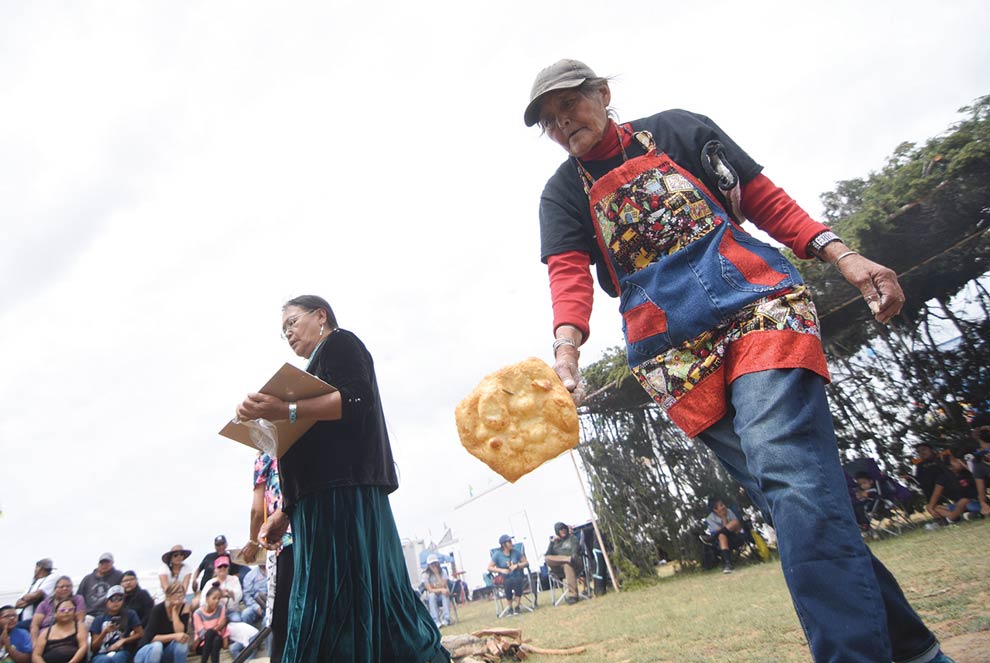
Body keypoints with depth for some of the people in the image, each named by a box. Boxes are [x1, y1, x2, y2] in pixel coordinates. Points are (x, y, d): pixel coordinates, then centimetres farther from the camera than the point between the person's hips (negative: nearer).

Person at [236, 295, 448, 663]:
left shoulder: (340, 343, 5)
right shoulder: (318, 370, 29)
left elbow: (358, 398, -15)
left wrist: (287, 412, -25)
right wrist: (285, 513, 17)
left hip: (344, 492, -9)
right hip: (321, 501, 9)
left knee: (347, 596, -12)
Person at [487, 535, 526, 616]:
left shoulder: (516, 551, 3)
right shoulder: (497, 554, -3)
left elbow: (525, 562, 6)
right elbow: (489, 567, -4)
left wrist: (517, 565, -13)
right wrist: (501, 570, -18)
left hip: (517, 576, 1)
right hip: (505, 579, -1)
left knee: (517, 581, -34)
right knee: (508, 583, -35)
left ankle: (517, 606, -20)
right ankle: (510, 607, -16)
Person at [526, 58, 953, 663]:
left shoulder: (676, 130, 14)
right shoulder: (563, 196, 14)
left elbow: (765, 199, 13)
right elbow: (569, 272, -4)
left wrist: (841, 255, -2)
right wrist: (567, 347, -24)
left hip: (755, 302, -1)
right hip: (676, 352, 1)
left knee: (789, 473, -21)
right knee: (797, 502, -1)